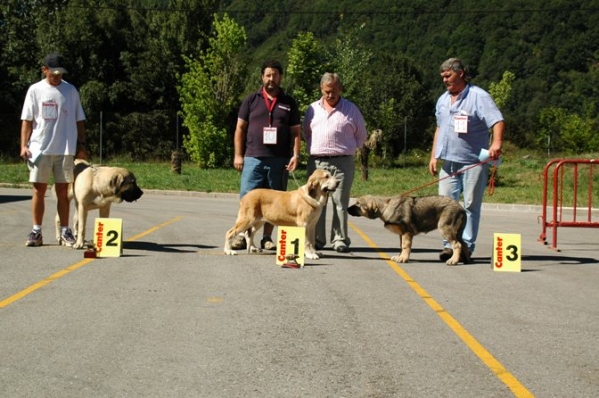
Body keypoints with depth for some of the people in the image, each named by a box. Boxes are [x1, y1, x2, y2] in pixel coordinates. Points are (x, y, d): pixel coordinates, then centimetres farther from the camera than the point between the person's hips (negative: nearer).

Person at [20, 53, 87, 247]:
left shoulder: (71, 90, 7)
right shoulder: (35, 90, 3)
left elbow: (79, 120, 10)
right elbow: (27, 120, 3)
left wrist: (81, 145, 4)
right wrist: (24, 145, -7)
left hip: (65, 149, 1)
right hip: (40, 149, -1)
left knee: (63, 191, 4)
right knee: (39, 190, 2)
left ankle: (65, 232, 10)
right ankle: (36, 232, 8)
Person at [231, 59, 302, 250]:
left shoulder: (289, 103, 11)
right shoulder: (251, 100, 9)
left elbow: (296, 132, 9)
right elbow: (240, 128, 8)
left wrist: (295, 154, -4)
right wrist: (238, 155, 1)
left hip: (279, 160, 1)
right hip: (253, 158, -1)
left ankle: (267, 238, 12)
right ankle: (242, 235, 0)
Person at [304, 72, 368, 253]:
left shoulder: (350, 109, 7)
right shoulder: (313, 109, 13)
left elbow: (361, 136, 13)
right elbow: (306, 132, 23)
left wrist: (349, 149, 6)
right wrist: (313, 148, 11)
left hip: (342, 163, -2)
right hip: (316, 162, 2)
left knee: (340, 202, -2)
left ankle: (340, 239, 2)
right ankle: (316, 239, 8)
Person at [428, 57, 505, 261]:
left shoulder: (479, 96, -7)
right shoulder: (443, 100, 15)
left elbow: (498, 121, -18)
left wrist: (497, 142, -36)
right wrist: (434, 155, 17)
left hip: (473, 162, -6)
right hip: (448, 162, 7)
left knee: (471, 205, -1)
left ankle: (466, 247, 3)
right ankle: (449, 245, 8)